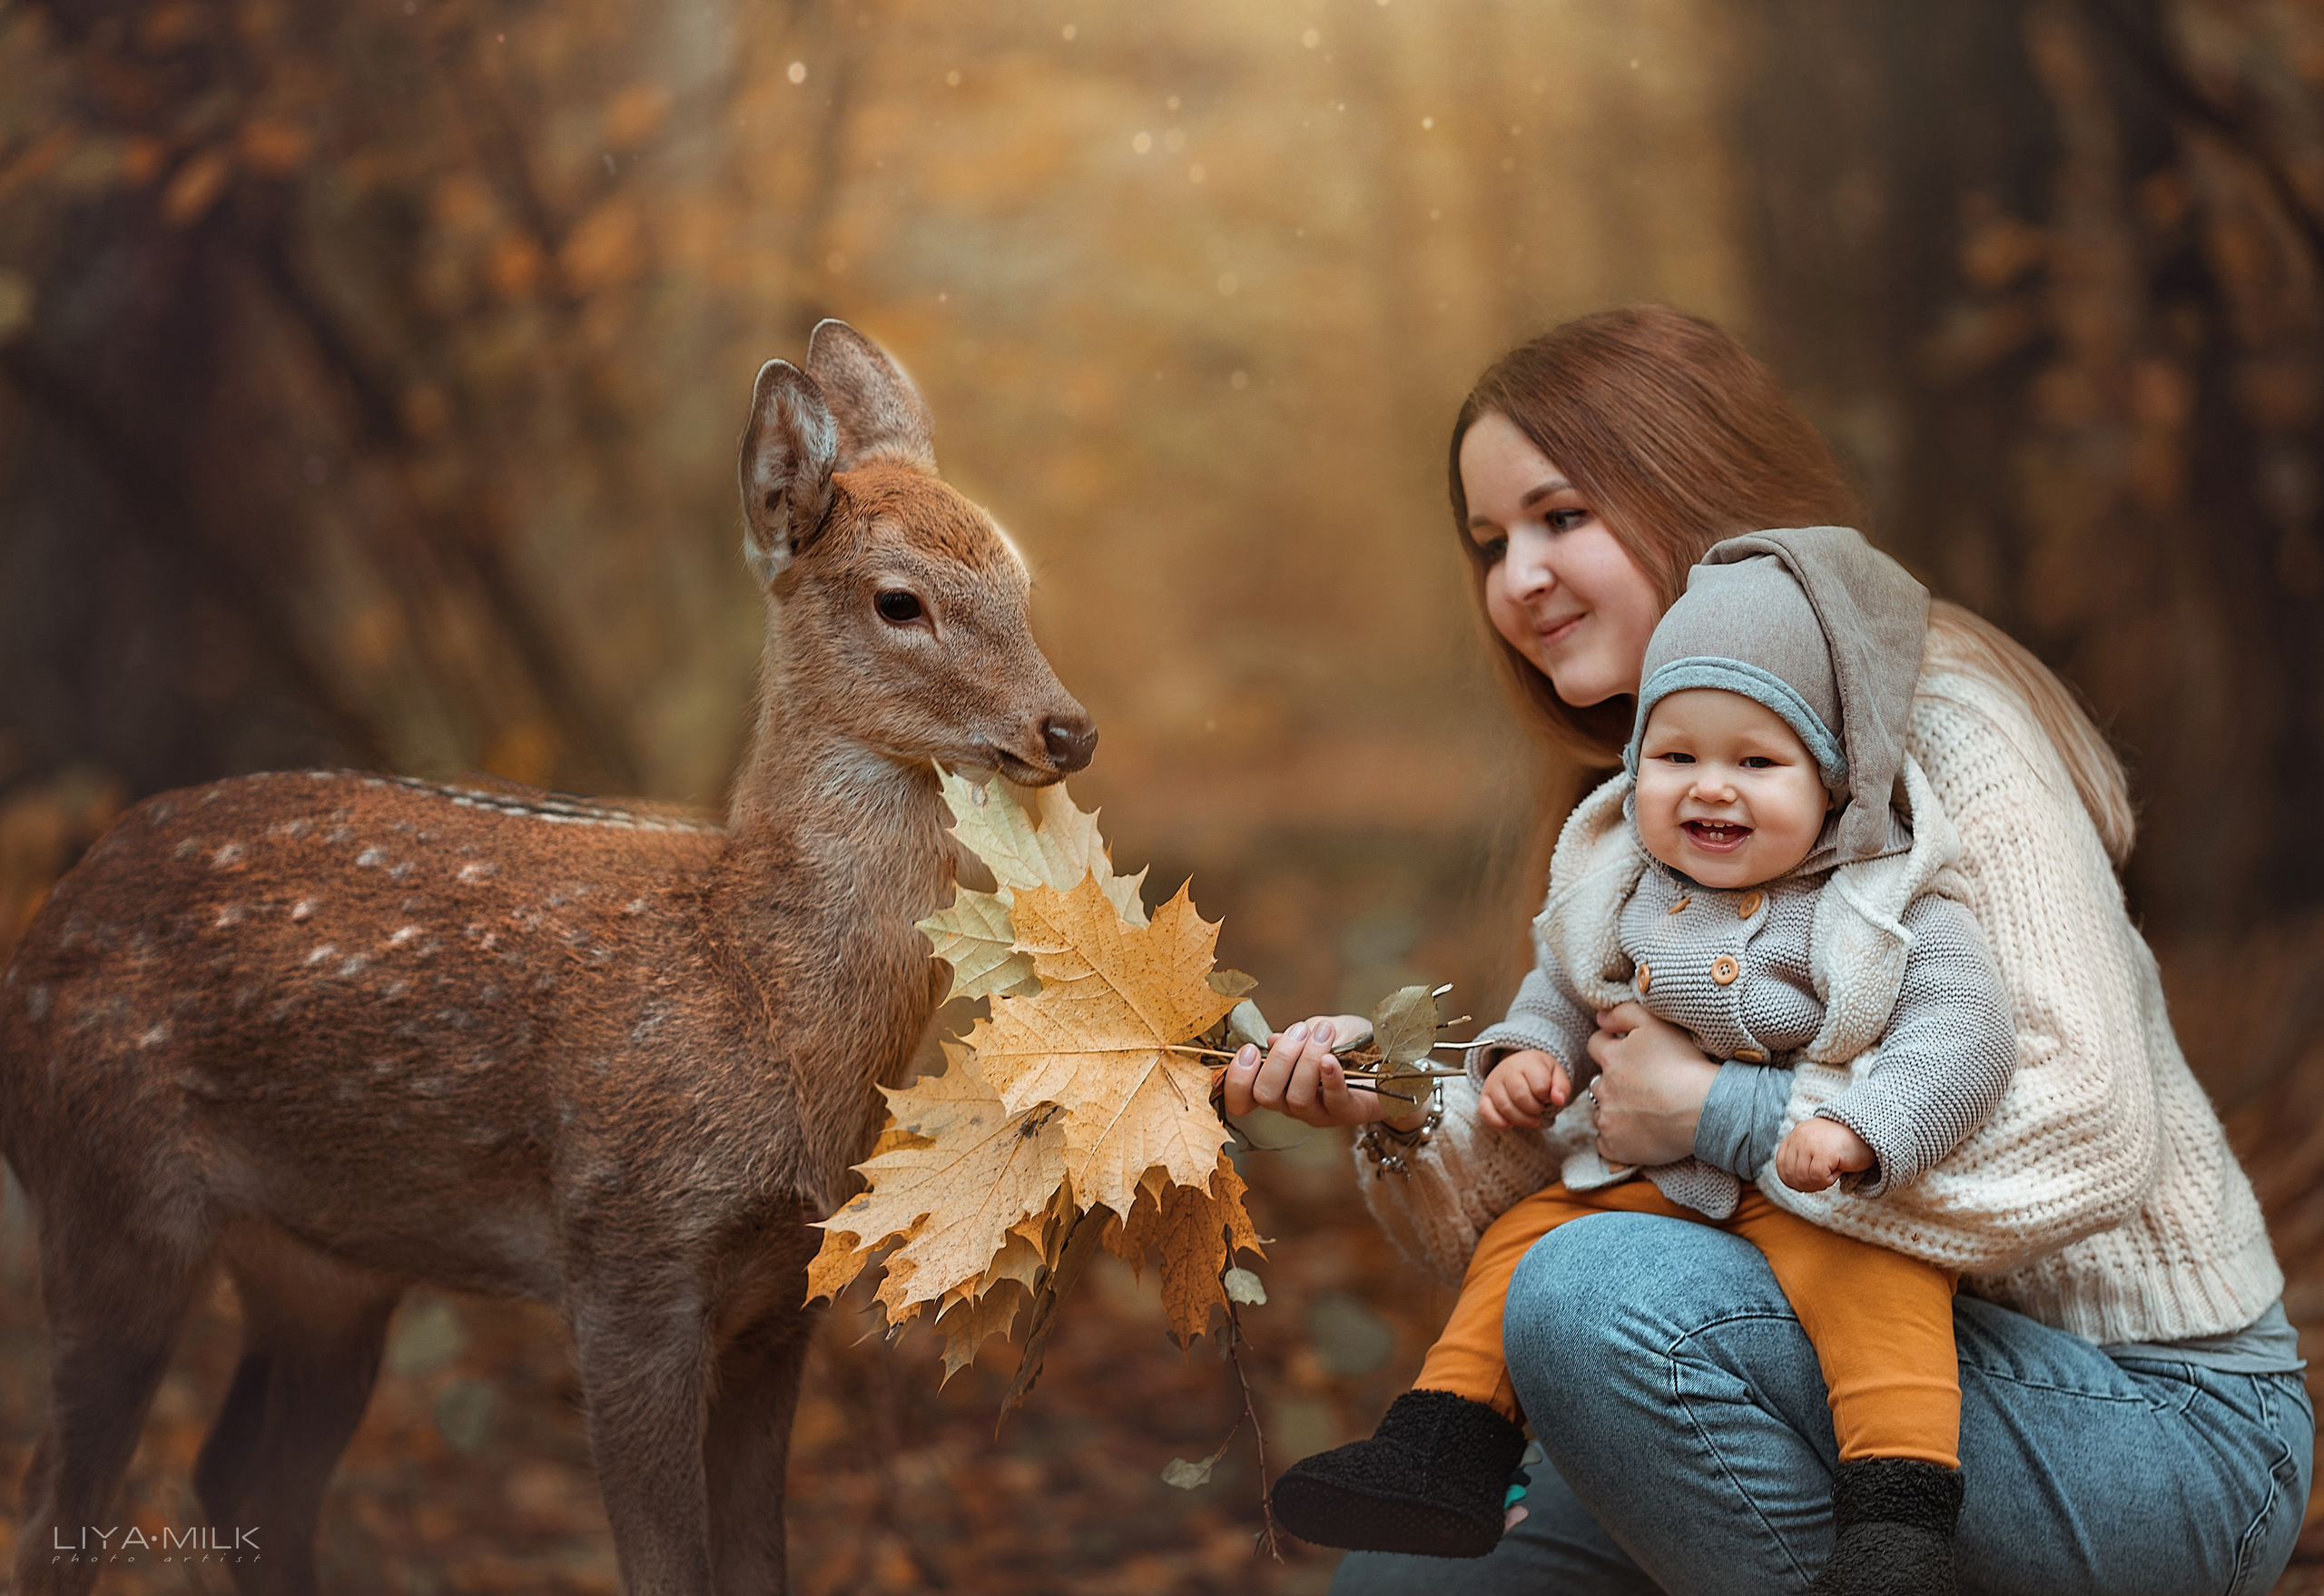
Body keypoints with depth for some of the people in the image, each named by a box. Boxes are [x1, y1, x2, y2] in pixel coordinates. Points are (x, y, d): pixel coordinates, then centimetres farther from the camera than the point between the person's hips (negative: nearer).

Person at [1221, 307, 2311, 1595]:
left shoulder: (1938, 725, -14)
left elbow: (2093, 1137, -27)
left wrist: (1719, 1113, -22)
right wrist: (1403, 1116, -13)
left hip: (2161, 1426, -7)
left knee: (1599, 1292, -29)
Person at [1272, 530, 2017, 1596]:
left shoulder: (1887, 910, -10)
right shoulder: (1625, 890, 6)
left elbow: (1962, 1036, -19)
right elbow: (1564, 983, 24)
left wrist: (1859, 1130, -33)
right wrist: (1528, 1051, 3)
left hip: (1823, 1194, -6)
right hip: (1646, 1178, 6)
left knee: (1872, 1283, -31)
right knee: (1522, 1242, -2)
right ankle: (1442, 1454, 7)